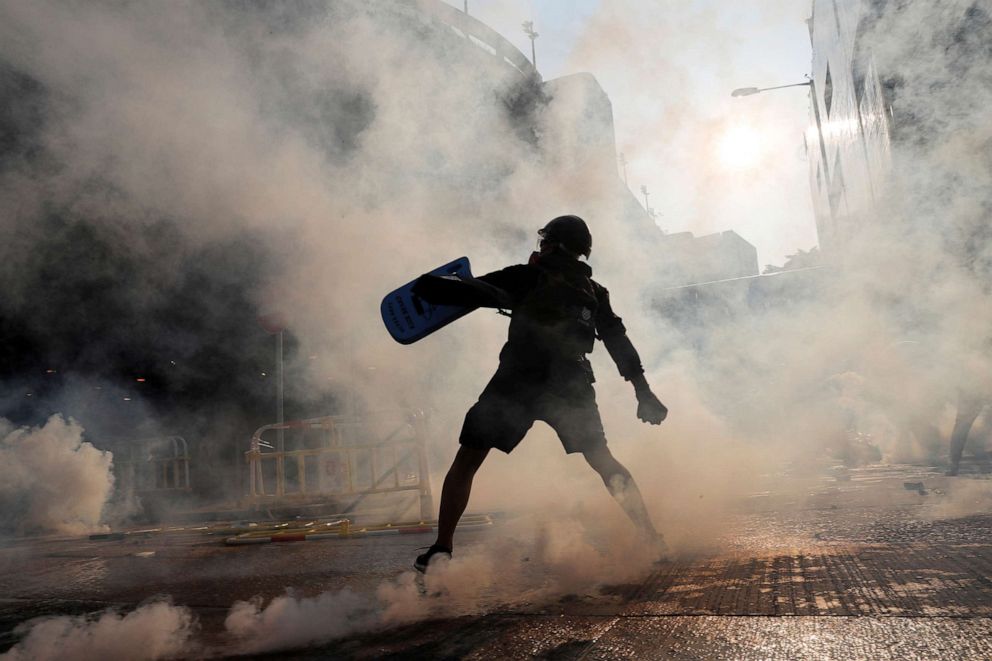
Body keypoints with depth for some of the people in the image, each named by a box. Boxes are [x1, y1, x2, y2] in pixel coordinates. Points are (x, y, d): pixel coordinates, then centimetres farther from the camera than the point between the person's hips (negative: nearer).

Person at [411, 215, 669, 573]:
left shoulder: (528, 277, 3)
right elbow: (619, 343, 17)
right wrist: (643, 391, 20)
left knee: (466, 460, 7)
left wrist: (432, 286, 2)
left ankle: (442, 548, 1)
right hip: (573, 386, 4)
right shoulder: (594, 292, 16)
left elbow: (473, 290, -5)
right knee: (604, 463, 21)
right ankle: (652, 540, 18)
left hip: (519, 381, -4)